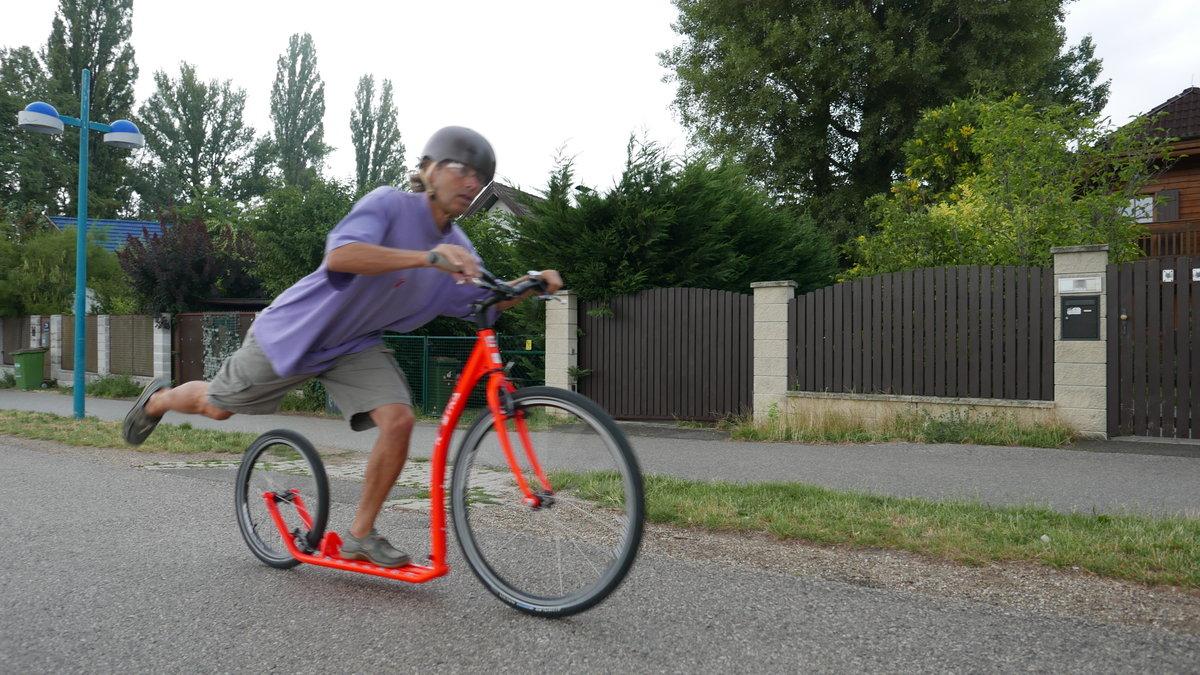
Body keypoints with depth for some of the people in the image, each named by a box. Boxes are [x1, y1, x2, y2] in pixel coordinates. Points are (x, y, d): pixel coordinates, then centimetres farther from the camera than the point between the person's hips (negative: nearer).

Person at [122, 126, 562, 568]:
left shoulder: (455, 246, -6)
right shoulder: (389, 204, -27)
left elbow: (484, 300, 2)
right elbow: (340, 255, -44)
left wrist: (532, 284, -17)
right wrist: (428, 257, -54)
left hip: (356, 345, 5)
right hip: (296, 329, -5)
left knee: (399, 419, -18)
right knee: (217, 408, 13)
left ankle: (360, 535, -1)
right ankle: (158, 399, 50)